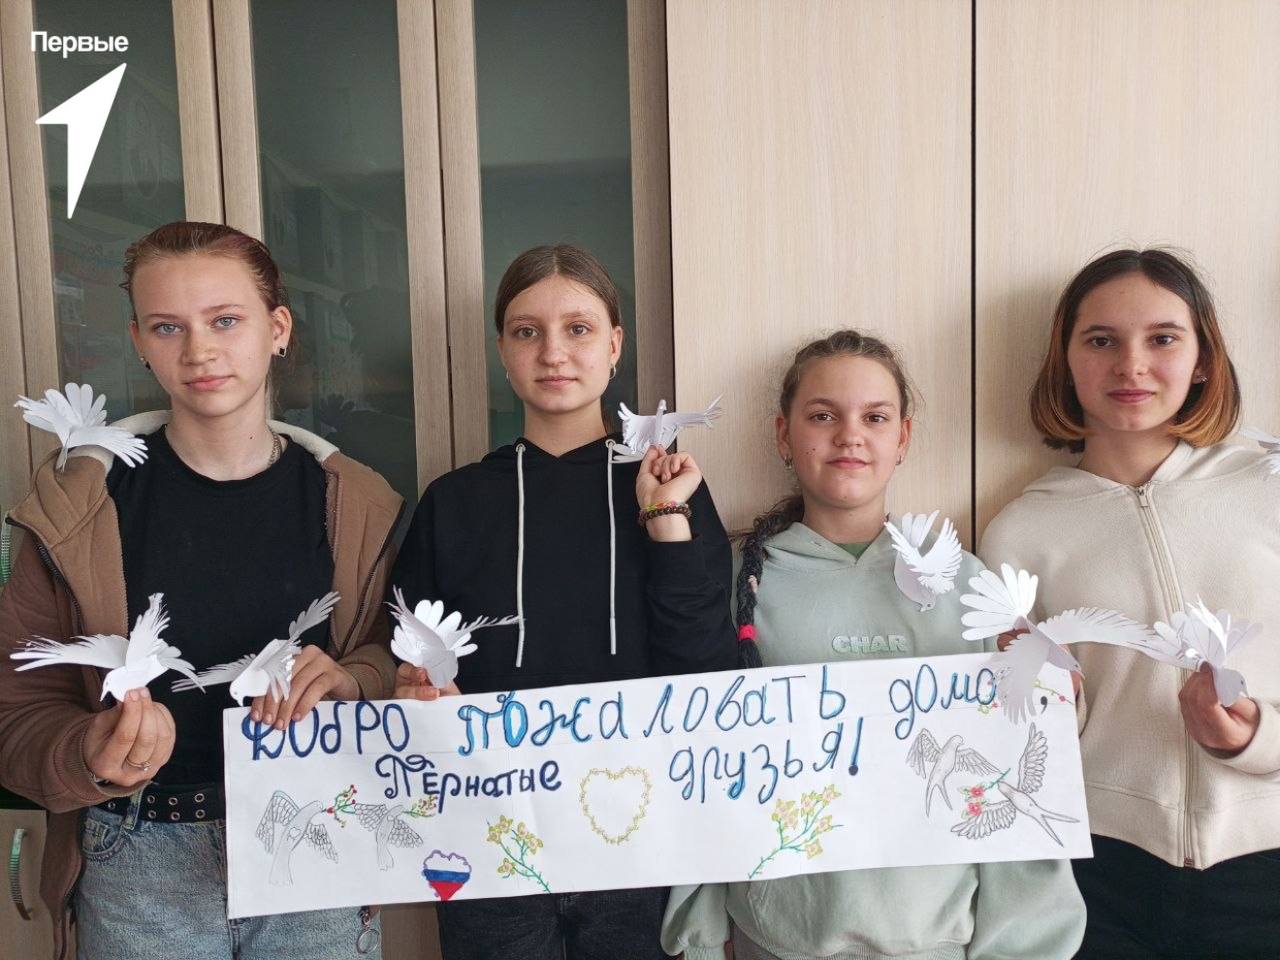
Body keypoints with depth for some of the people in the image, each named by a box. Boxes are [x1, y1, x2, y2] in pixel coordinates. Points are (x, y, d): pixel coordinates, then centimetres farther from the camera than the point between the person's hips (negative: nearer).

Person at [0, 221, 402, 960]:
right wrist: (93, 755, -23)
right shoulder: (77, 507, -5)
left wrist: (350, 680, -19)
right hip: (142, 867, 0)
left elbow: (406, 659, 2)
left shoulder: (356, 503, -2)